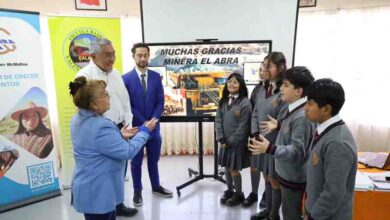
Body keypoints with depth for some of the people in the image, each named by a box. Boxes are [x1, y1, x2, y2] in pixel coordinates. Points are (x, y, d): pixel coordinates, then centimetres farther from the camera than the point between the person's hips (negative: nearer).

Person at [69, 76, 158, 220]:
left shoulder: (78, 119, 0)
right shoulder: (99, 127, -31)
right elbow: (127, 152, -24)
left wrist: (120, 136, 4)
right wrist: (145, 131, -13)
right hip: (97, 194, -9)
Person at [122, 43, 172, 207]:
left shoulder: (156, 77, 3)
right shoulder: (126, 78, -7)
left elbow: (160, 102, 1)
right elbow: (127, 105, -9)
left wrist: (153, 120, -11)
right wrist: (143, 122, -14)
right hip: (136, 126, -3)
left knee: (154, 159, 16)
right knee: (136, 161, 11)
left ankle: (156, 186, 34)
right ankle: (137, 191, 26)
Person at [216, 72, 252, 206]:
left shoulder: (245, 103, -14)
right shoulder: (223, 100, 5)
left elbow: (243, 126, -15)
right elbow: (218, 120, 2)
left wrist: (230, 141, -12)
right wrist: (221, 139, -7)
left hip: (237, 143, -5)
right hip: (225, 142, 6)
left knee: (234, 170, 3)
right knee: (226, 168, 15)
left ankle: (239, 194, 24)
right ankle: (229, 191, 35)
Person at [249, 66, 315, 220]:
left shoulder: (302, 116, -29)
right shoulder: (295, 109, 3)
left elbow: (297, 151, -30)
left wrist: (270, 148, -42)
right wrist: (279, 125, 7)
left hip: (293, 176, -10)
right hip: (287, 173, 10)